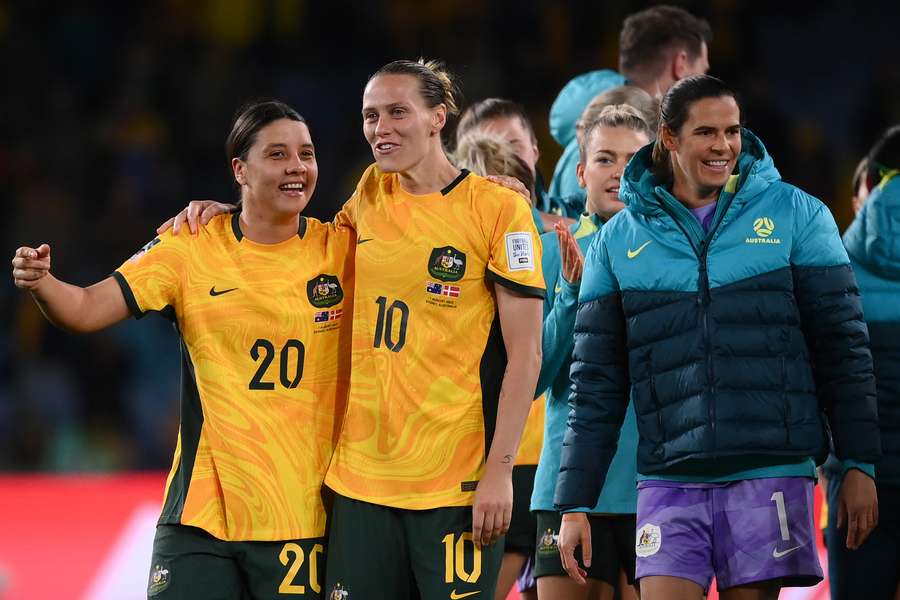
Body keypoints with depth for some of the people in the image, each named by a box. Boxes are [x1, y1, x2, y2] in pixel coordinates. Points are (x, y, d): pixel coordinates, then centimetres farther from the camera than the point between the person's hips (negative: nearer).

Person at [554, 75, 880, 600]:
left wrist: (859, 464, 0)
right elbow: (596, 384, 11)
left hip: (770, 474, -1)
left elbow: (842, 344, 5)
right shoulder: (619, 241, 9)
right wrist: (574, 503, 7)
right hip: (668, 480, 1)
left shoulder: (797, 214, 5)